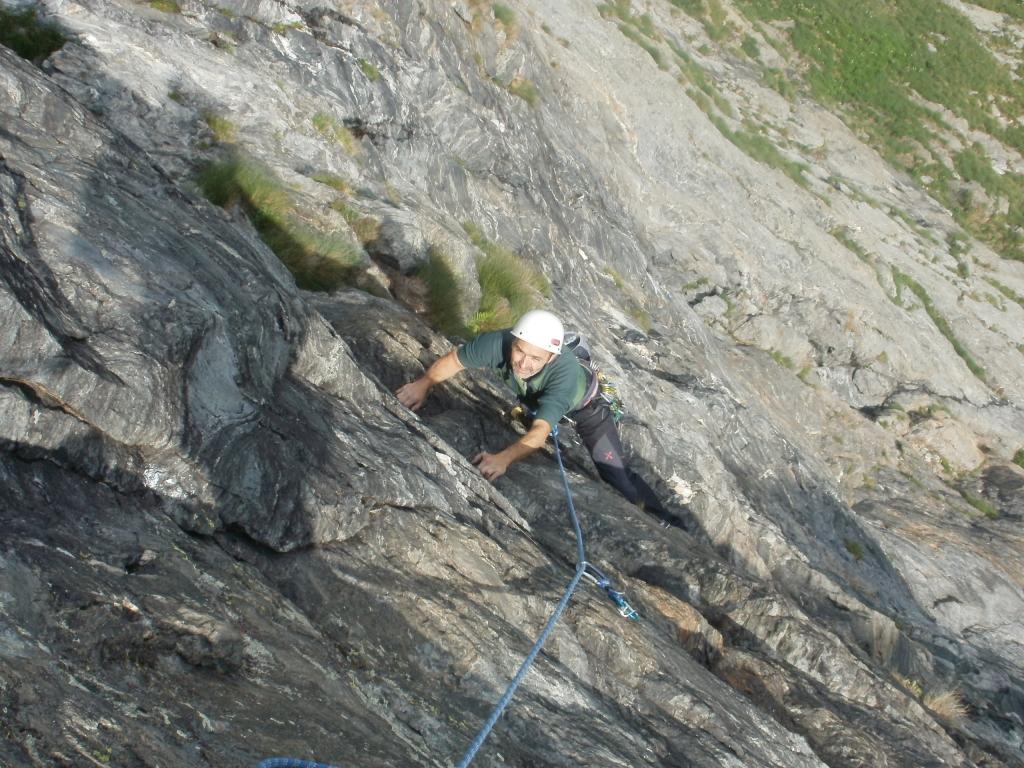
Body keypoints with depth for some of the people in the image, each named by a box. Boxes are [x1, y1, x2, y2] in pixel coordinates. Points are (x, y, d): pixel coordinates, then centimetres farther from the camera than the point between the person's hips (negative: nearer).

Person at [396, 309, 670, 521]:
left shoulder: (565, 371, -47)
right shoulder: (498, 343, -37)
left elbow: (541, 430, -53)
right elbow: (453, 360, -19)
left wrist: (504, 458, -69)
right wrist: (423, 384, -34)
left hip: (586, 405, -4)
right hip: (533, 400, 4)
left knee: (616, 475, -4)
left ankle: (660, 521, 17)